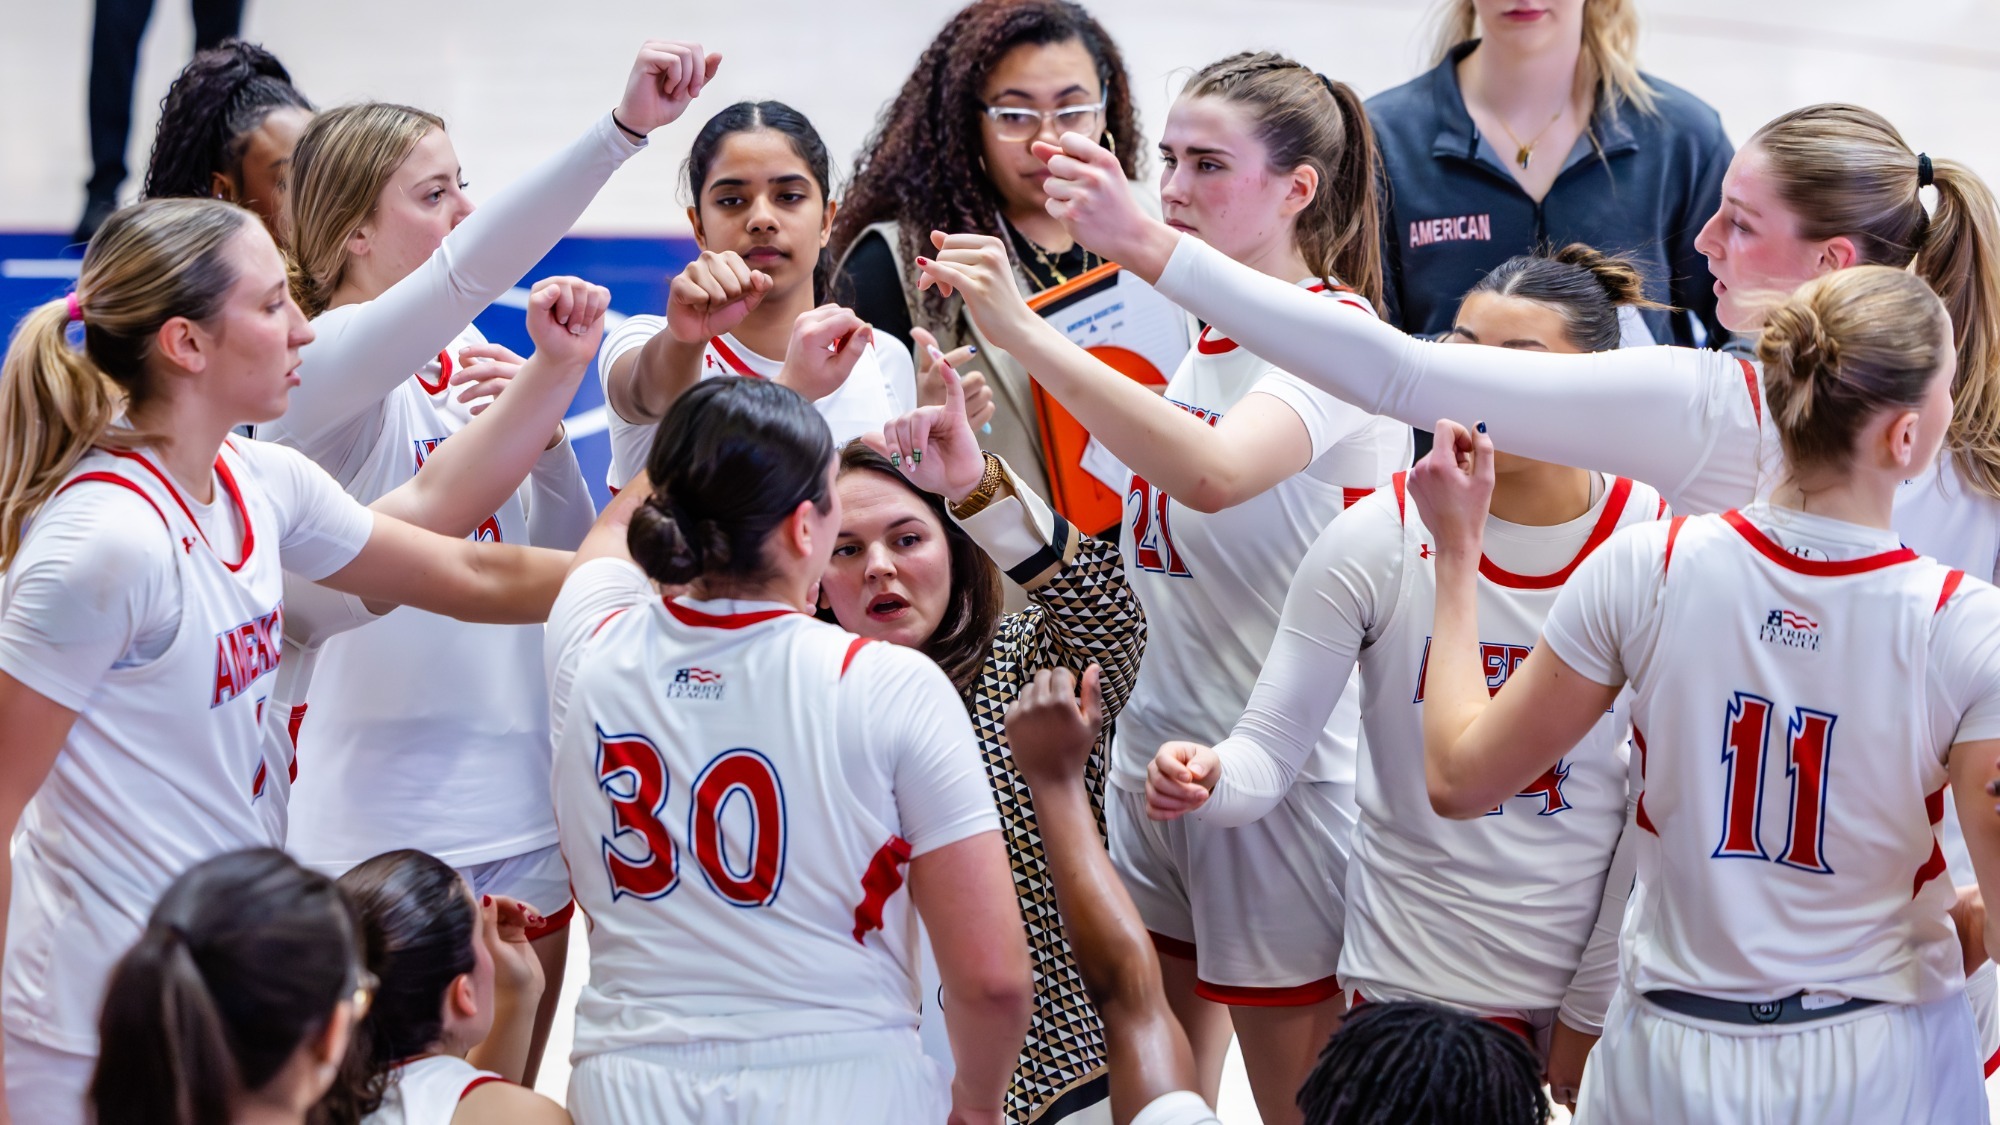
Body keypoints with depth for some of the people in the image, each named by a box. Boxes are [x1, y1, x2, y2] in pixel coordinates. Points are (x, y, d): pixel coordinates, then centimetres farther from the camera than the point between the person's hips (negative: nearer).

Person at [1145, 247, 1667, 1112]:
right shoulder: (1376, 539, -9)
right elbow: (1271, 750, -10)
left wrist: (1591, 1014, -4)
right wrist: (1208, 779, -33)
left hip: (1606, 971, 0)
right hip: (1420, 970, 0)